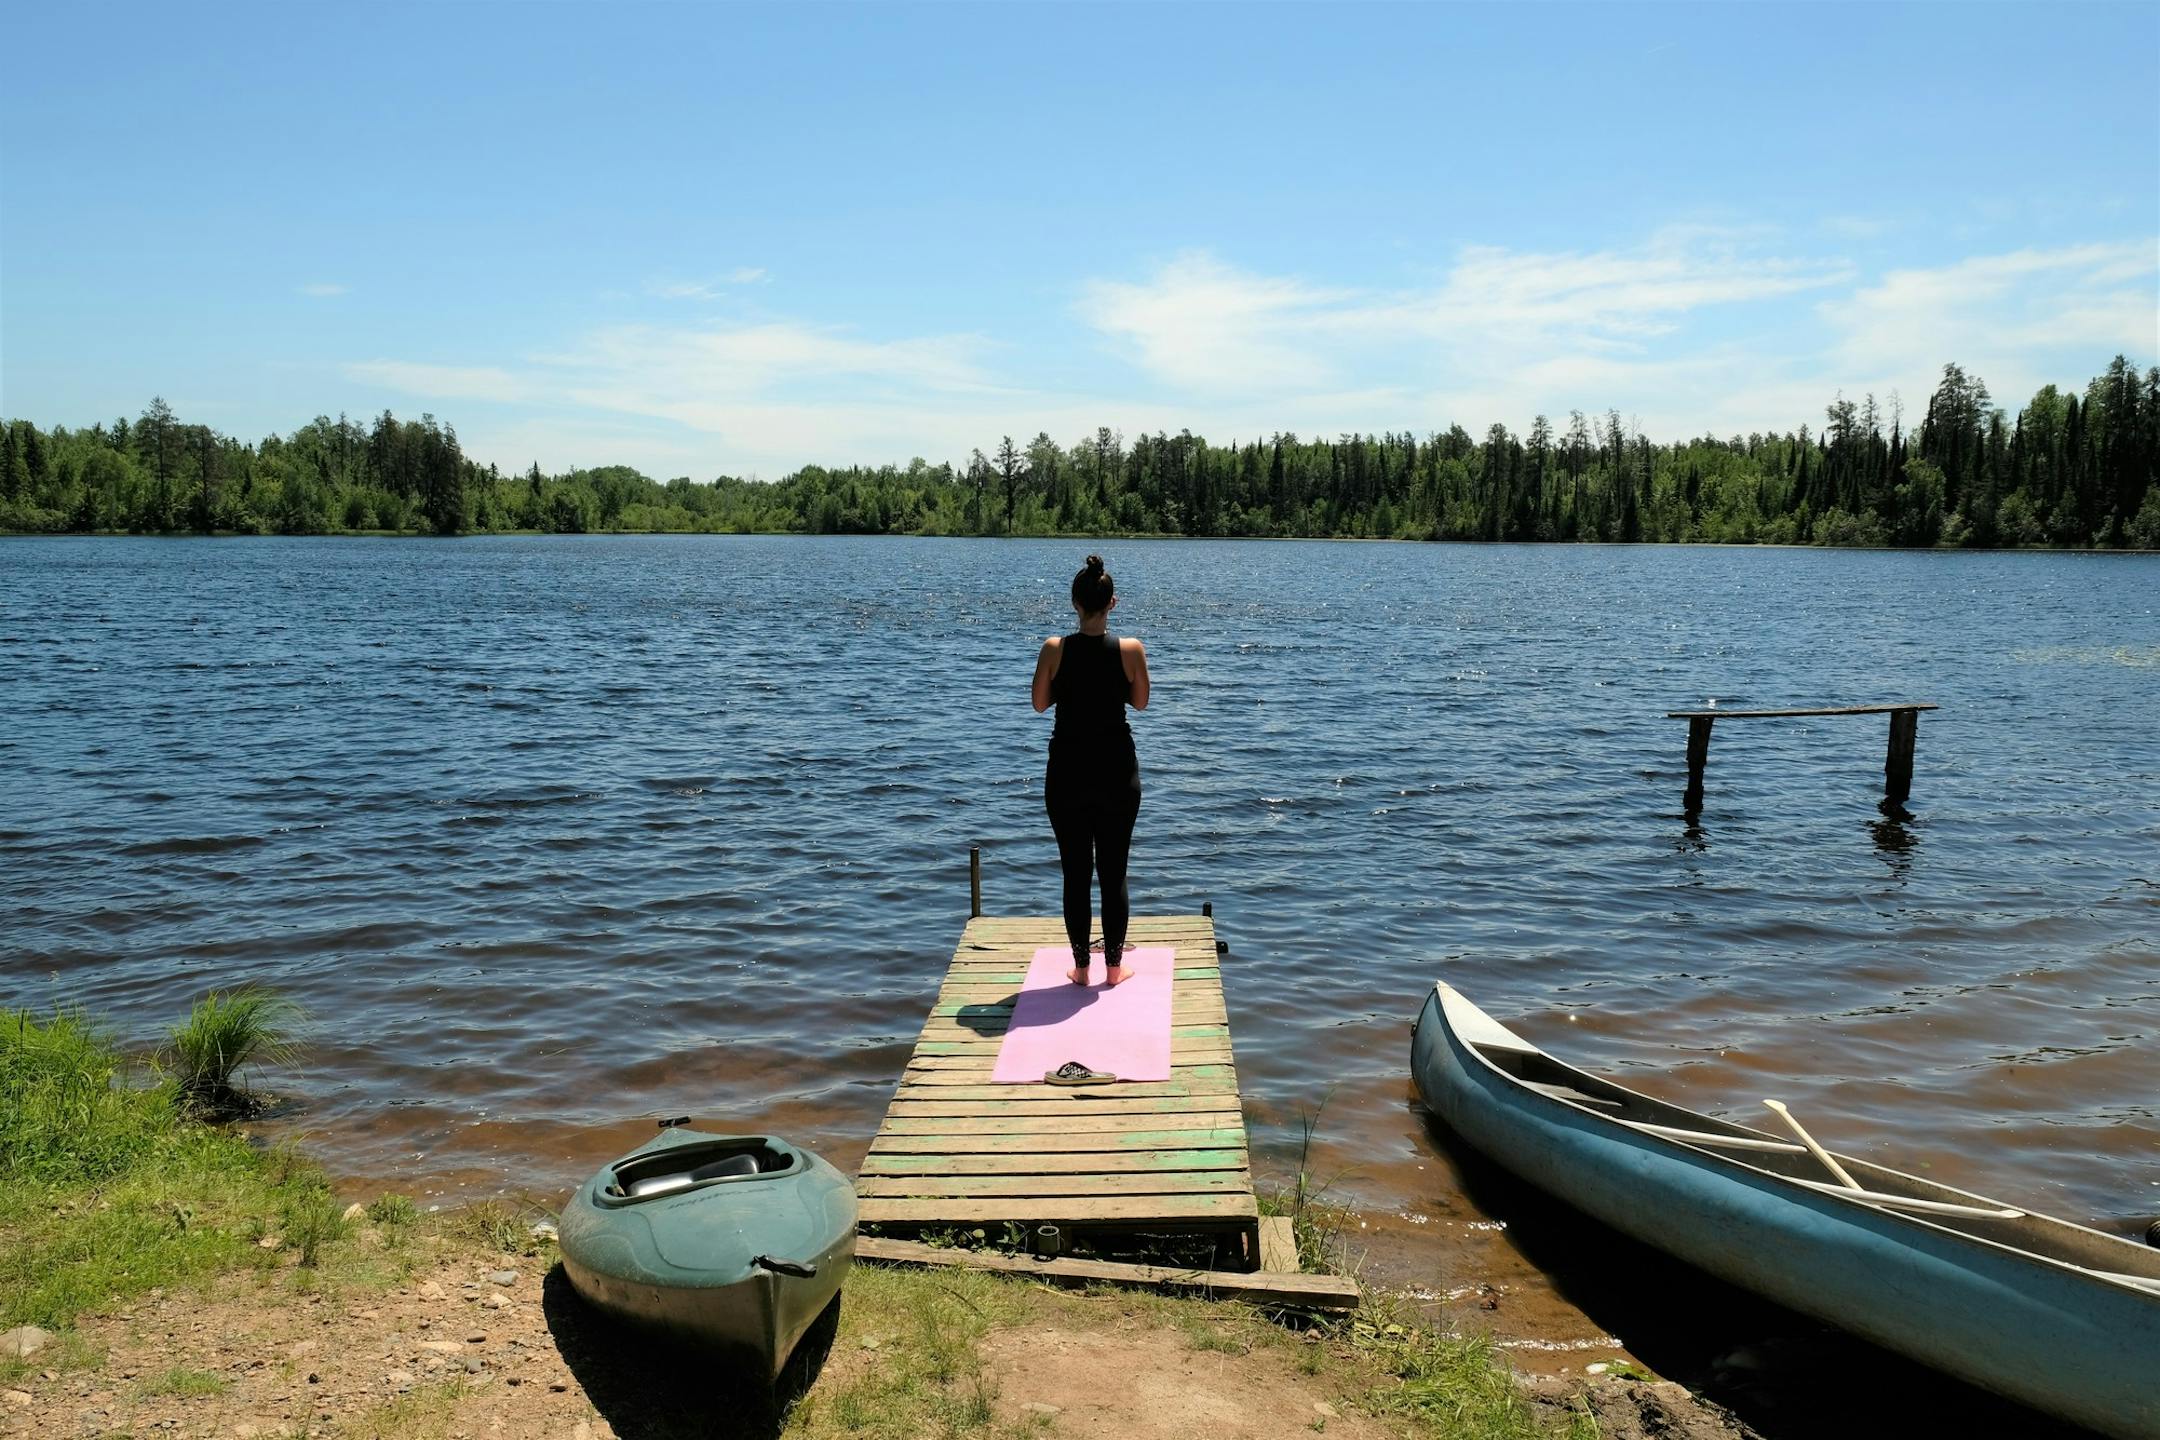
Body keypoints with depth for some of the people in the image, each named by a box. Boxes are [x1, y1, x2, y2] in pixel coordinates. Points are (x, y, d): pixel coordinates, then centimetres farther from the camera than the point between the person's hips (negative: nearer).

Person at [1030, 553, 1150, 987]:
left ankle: (1081, 967, 16)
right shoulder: (1131, 649, -10)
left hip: (1067, 771, 0)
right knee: (1114, 873, 10)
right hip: (1117, 771, 0)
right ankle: (1114, 966, 18)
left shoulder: (1055, 649, -10)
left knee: (1075, 874, 9)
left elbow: (1040, 703, 1)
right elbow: (1140, 702, 4)